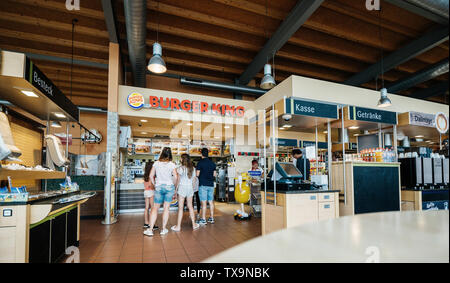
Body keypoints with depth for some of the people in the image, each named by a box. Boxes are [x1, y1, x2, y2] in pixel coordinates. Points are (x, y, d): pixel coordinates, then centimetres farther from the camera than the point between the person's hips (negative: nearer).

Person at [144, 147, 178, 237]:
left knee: (155, 208, 8)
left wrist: (155, 184, 13)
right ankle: (163, 229, 15)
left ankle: (150, 229, 5)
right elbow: (175, 177, -10)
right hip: (169, 187, -1)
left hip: (159, 187, 1)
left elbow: (151, 176, 1)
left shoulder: (156, 163, 0)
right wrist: (174, 184, 7)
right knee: (166, 208, 8)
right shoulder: (172, 164, -6)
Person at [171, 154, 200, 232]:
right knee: (190, 206, 14)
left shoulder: (181, 168, -8)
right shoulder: (193, 168, 6)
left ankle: (178, 226, 4)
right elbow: (194, 180, 10)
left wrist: (176, 188, 3)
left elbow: (178, 180, -7)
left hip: (182, 187, -5)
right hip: (190, 188, 5)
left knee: (180, 208, 0)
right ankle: (194, 224, 19)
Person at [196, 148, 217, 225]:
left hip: (203, 185, -5)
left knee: (203, 202, -3)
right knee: (211, 202, 10)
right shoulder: (212, 163, 8)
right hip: (211, 184, 5)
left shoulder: (200, 162, -7)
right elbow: (214, 174, 11)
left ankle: (203, 220, 1)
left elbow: (197, 174, -9)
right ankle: (211, 218, 17)